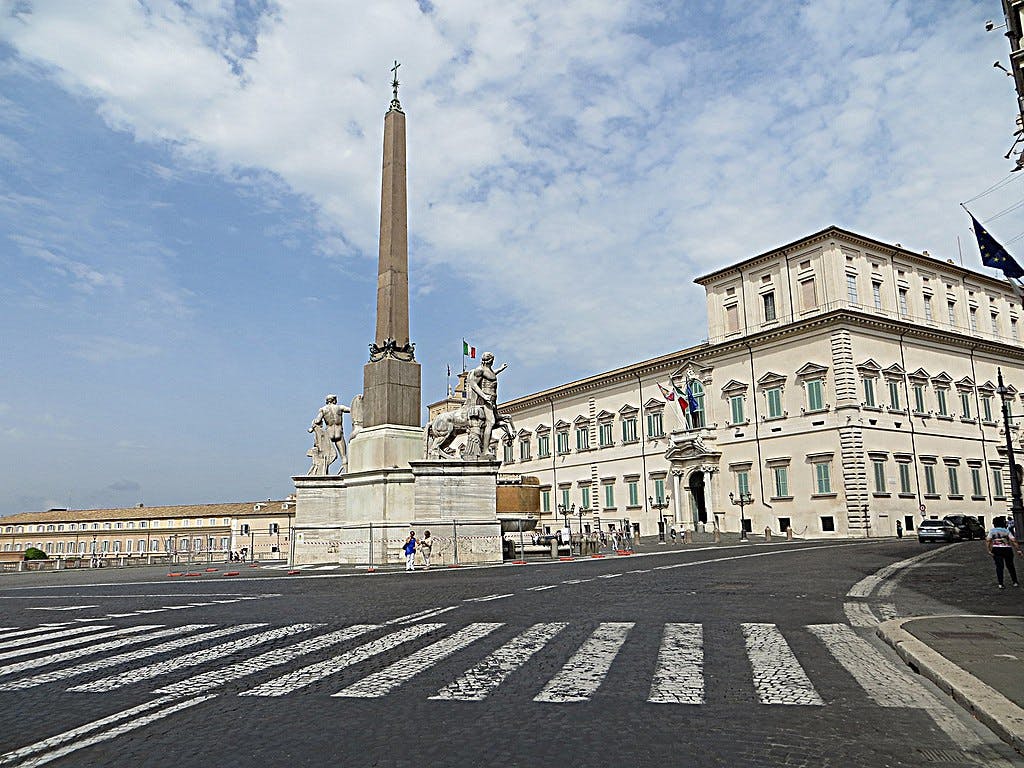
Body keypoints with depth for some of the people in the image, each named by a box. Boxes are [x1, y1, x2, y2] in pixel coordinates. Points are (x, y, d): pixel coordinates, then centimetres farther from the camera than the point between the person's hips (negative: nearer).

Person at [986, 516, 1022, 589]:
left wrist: (989, 550, -5)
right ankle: (1015, 582, 21)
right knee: (1010, 566, 16)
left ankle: (1000, 584, -4)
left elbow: (988, 541, -5)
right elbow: (1013, 541, -2)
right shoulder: (1006, 531, 9)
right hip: (1007, 549, 1)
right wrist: (1018, 550, -3)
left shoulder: (992, 531, 7)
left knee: (999, 566, 0)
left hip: (996, 549, -1)